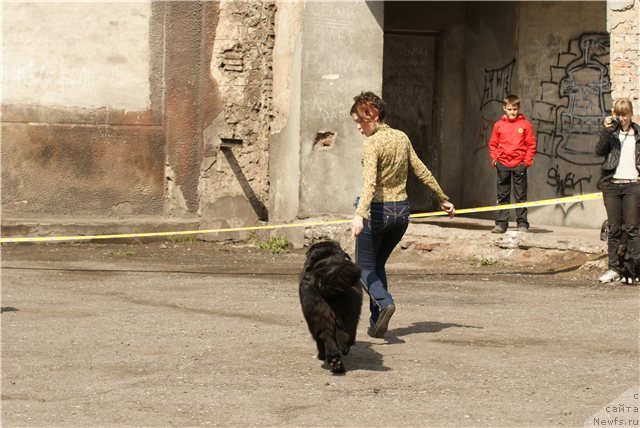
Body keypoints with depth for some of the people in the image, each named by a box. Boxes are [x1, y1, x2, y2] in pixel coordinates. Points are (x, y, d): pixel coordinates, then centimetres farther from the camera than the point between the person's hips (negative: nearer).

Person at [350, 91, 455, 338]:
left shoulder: (371, 143, -15)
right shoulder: (401, 138, 6)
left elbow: (369, 182, -28)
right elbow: (421, 171, 13)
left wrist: (359, 216, -39)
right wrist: (443, 198, 23)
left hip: (377, 211, -7)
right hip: (401, 210, 7)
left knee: (365, 267, 6)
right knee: (378, 264, 18)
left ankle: (384, 303, -22)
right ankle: (376, 324, 12)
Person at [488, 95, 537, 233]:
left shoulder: (525, 124, 2)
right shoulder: (498, 125, 7)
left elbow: (531, 144, 3)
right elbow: (493, 144, 12)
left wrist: (527, 160, -6)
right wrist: (494, 159, 0)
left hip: (519, 164, -2)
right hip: (502, 164, 2)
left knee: (520, 196, 1)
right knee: (502, 195, 6)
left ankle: (522, 224, 6)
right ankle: (501, 223, 10)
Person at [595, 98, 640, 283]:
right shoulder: (611, 132, 8)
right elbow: (599, 151, -6)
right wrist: (607, 131, -15)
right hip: (611, 184, 1)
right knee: (614, 228, 4)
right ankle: (614, 269, 6)